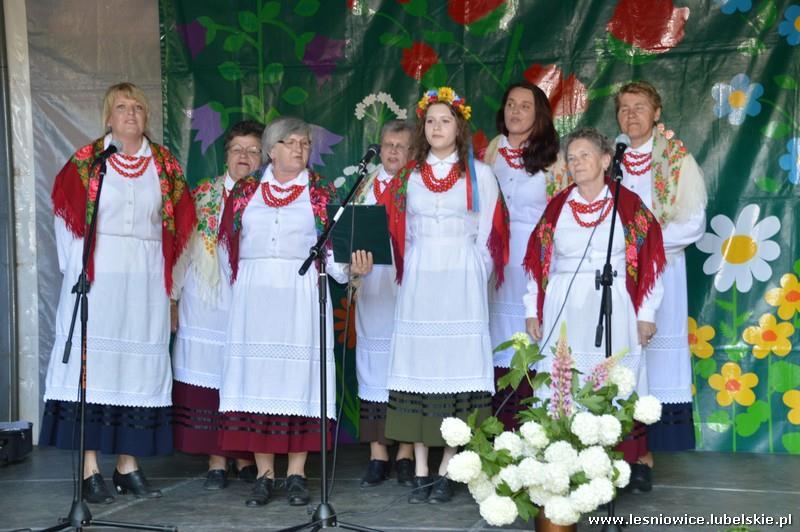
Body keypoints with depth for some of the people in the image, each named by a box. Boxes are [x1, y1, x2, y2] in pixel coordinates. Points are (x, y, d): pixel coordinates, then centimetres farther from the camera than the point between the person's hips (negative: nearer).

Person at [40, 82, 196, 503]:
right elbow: (66, 218, 3)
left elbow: (178, 224, 10)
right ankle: (90, 471, -2)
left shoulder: (165, 165, 10)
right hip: (97, 279, -3)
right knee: (93, 363, -4)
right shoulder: (87, 160, 3)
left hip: (146, 282, 3)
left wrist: (166, 277, 4)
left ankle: (128, 465, 11)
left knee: (138, 368, 4)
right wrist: (76, 270, -4)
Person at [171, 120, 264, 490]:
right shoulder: (203, 194, 9)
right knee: (209, 374, 0)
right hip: (206, 297, 1)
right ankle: (216, 461, 5)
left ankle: (245, 456, 14)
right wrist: (173, 296, 4)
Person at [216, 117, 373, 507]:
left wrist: (352, 267, -16)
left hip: (301, 297, -1)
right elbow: (227, 244, 14)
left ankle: (296, 475, 3)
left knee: (299, 377, -4)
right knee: (256, 376, -2)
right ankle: (264, 475, 5)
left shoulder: (321, 193, 9)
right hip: (254, 297, 1)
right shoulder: (245, 191, 12)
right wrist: (238, 282, 8)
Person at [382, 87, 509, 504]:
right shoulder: (408, 176, 12)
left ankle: (446, 472, 1)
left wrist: (473, 280, 0)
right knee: (417, 364, -2)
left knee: (458, 365, -4)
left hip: (462, 283, -2)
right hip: (418, 281, 2)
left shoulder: (479, 175, 5)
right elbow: (400, 234, 15)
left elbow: (487, 235, 4)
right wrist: (409, 275, 6)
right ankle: (421, 472, 3)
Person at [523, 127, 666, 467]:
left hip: (612, 313, -2)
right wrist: (532, 311, 6)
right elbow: (537, 261, 10)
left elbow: (649, 261, 1)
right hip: (563, 314, 2)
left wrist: (646, 314, -3)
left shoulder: (629, 205, 1)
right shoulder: (557, 206, 9)